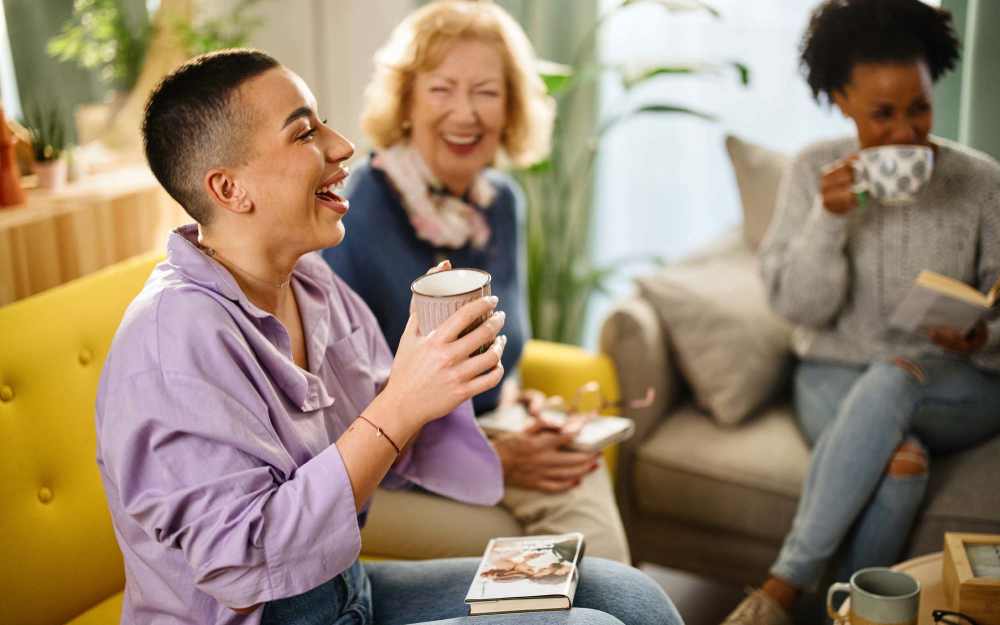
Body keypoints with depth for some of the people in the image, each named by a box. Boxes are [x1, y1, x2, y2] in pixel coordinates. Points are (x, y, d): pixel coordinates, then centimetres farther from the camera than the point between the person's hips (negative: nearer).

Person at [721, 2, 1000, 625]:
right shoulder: (815, 171, -3)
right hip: (837, 378, 0)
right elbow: (799, 305, -9)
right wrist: (829, 216, -24)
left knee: (891, 376, -36)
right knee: (898, 461, -35)